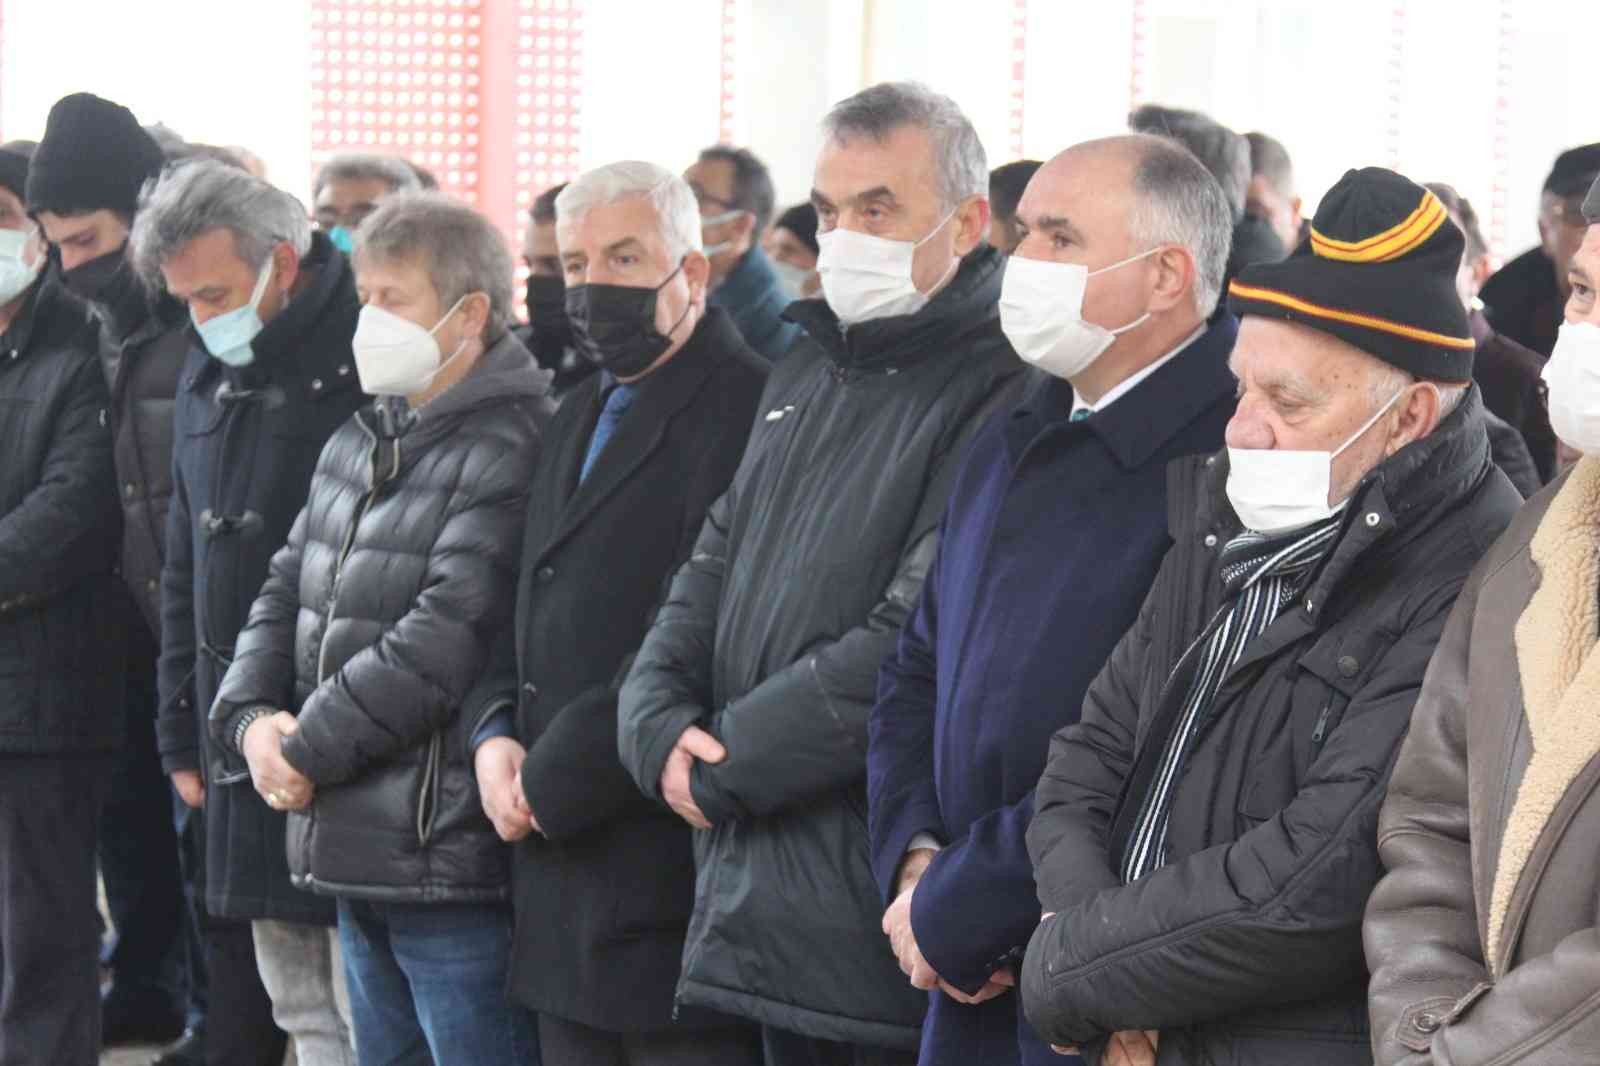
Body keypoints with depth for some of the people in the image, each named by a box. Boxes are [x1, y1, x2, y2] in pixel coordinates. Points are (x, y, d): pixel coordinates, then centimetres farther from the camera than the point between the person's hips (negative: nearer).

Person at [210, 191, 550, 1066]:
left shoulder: (512, 452, -14)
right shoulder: (359, 444, 16)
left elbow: (444, 642, -21)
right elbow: (287, 593, 18)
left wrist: (305, 747, -13)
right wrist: (252, 717, -2)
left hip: (451, 860, -9)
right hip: (358, 861, 9)